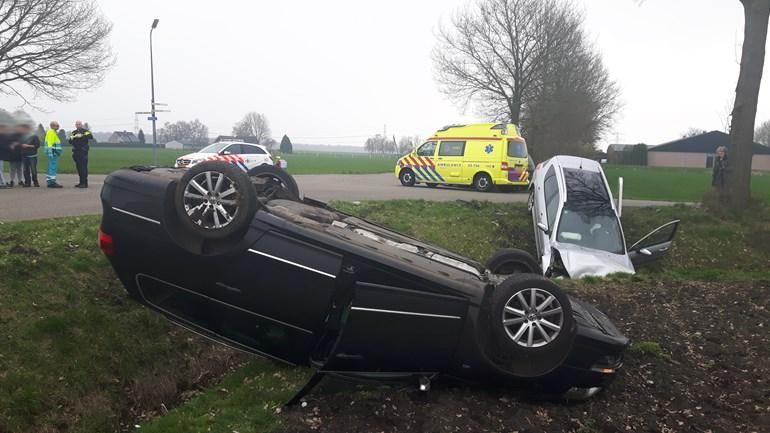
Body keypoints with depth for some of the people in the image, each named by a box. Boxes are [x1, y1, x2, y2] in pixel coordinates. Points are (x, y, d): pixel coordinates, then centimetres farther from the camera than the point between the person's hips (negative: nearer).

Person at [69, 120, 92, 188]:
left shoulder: (85, 131, -1)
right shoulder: (74, 132, 15)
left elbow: (91, 137, -20)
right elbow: (70, 141, 6)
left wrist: (82, 136, -28)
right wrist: (72, 138, -14)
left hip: (83, 152, -6)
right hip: (76, 152, 6)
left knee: (83, 167, -9)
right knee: (78, 167, 9)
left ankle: (85, 183, -7)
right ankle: (81, 182, 17)